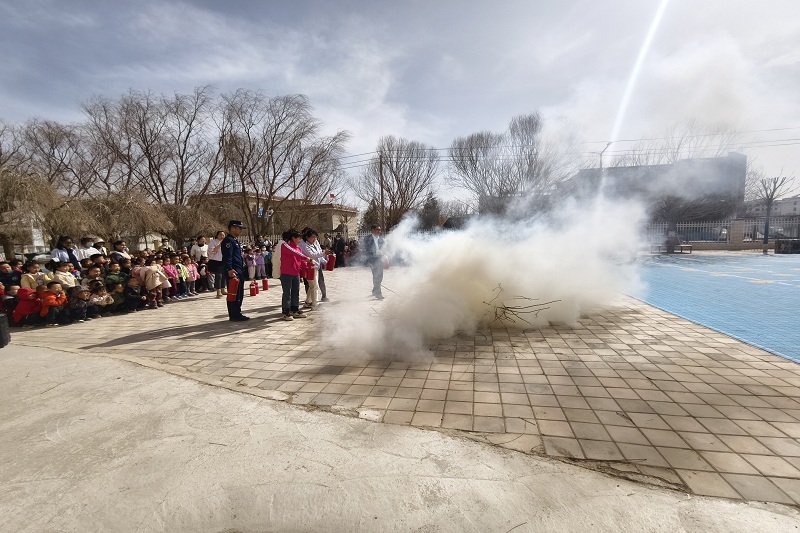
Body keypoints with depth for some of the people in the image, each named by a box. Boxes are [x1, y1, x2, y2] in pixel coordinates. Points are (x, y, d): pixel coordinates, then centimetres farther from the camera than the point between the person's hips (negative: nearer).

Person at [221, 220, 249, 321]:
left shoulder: (235, 241, 22)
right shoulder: (228, 240, -10)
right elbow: (227, 256, -21)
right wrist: (229, 269, -30)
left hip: (239, 272, 11)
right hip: (233, 272, -11)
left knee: (239, 294, 14)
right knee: (234, 294, -6)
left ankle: (236, 314, 22)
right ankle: (234, 316, -1)